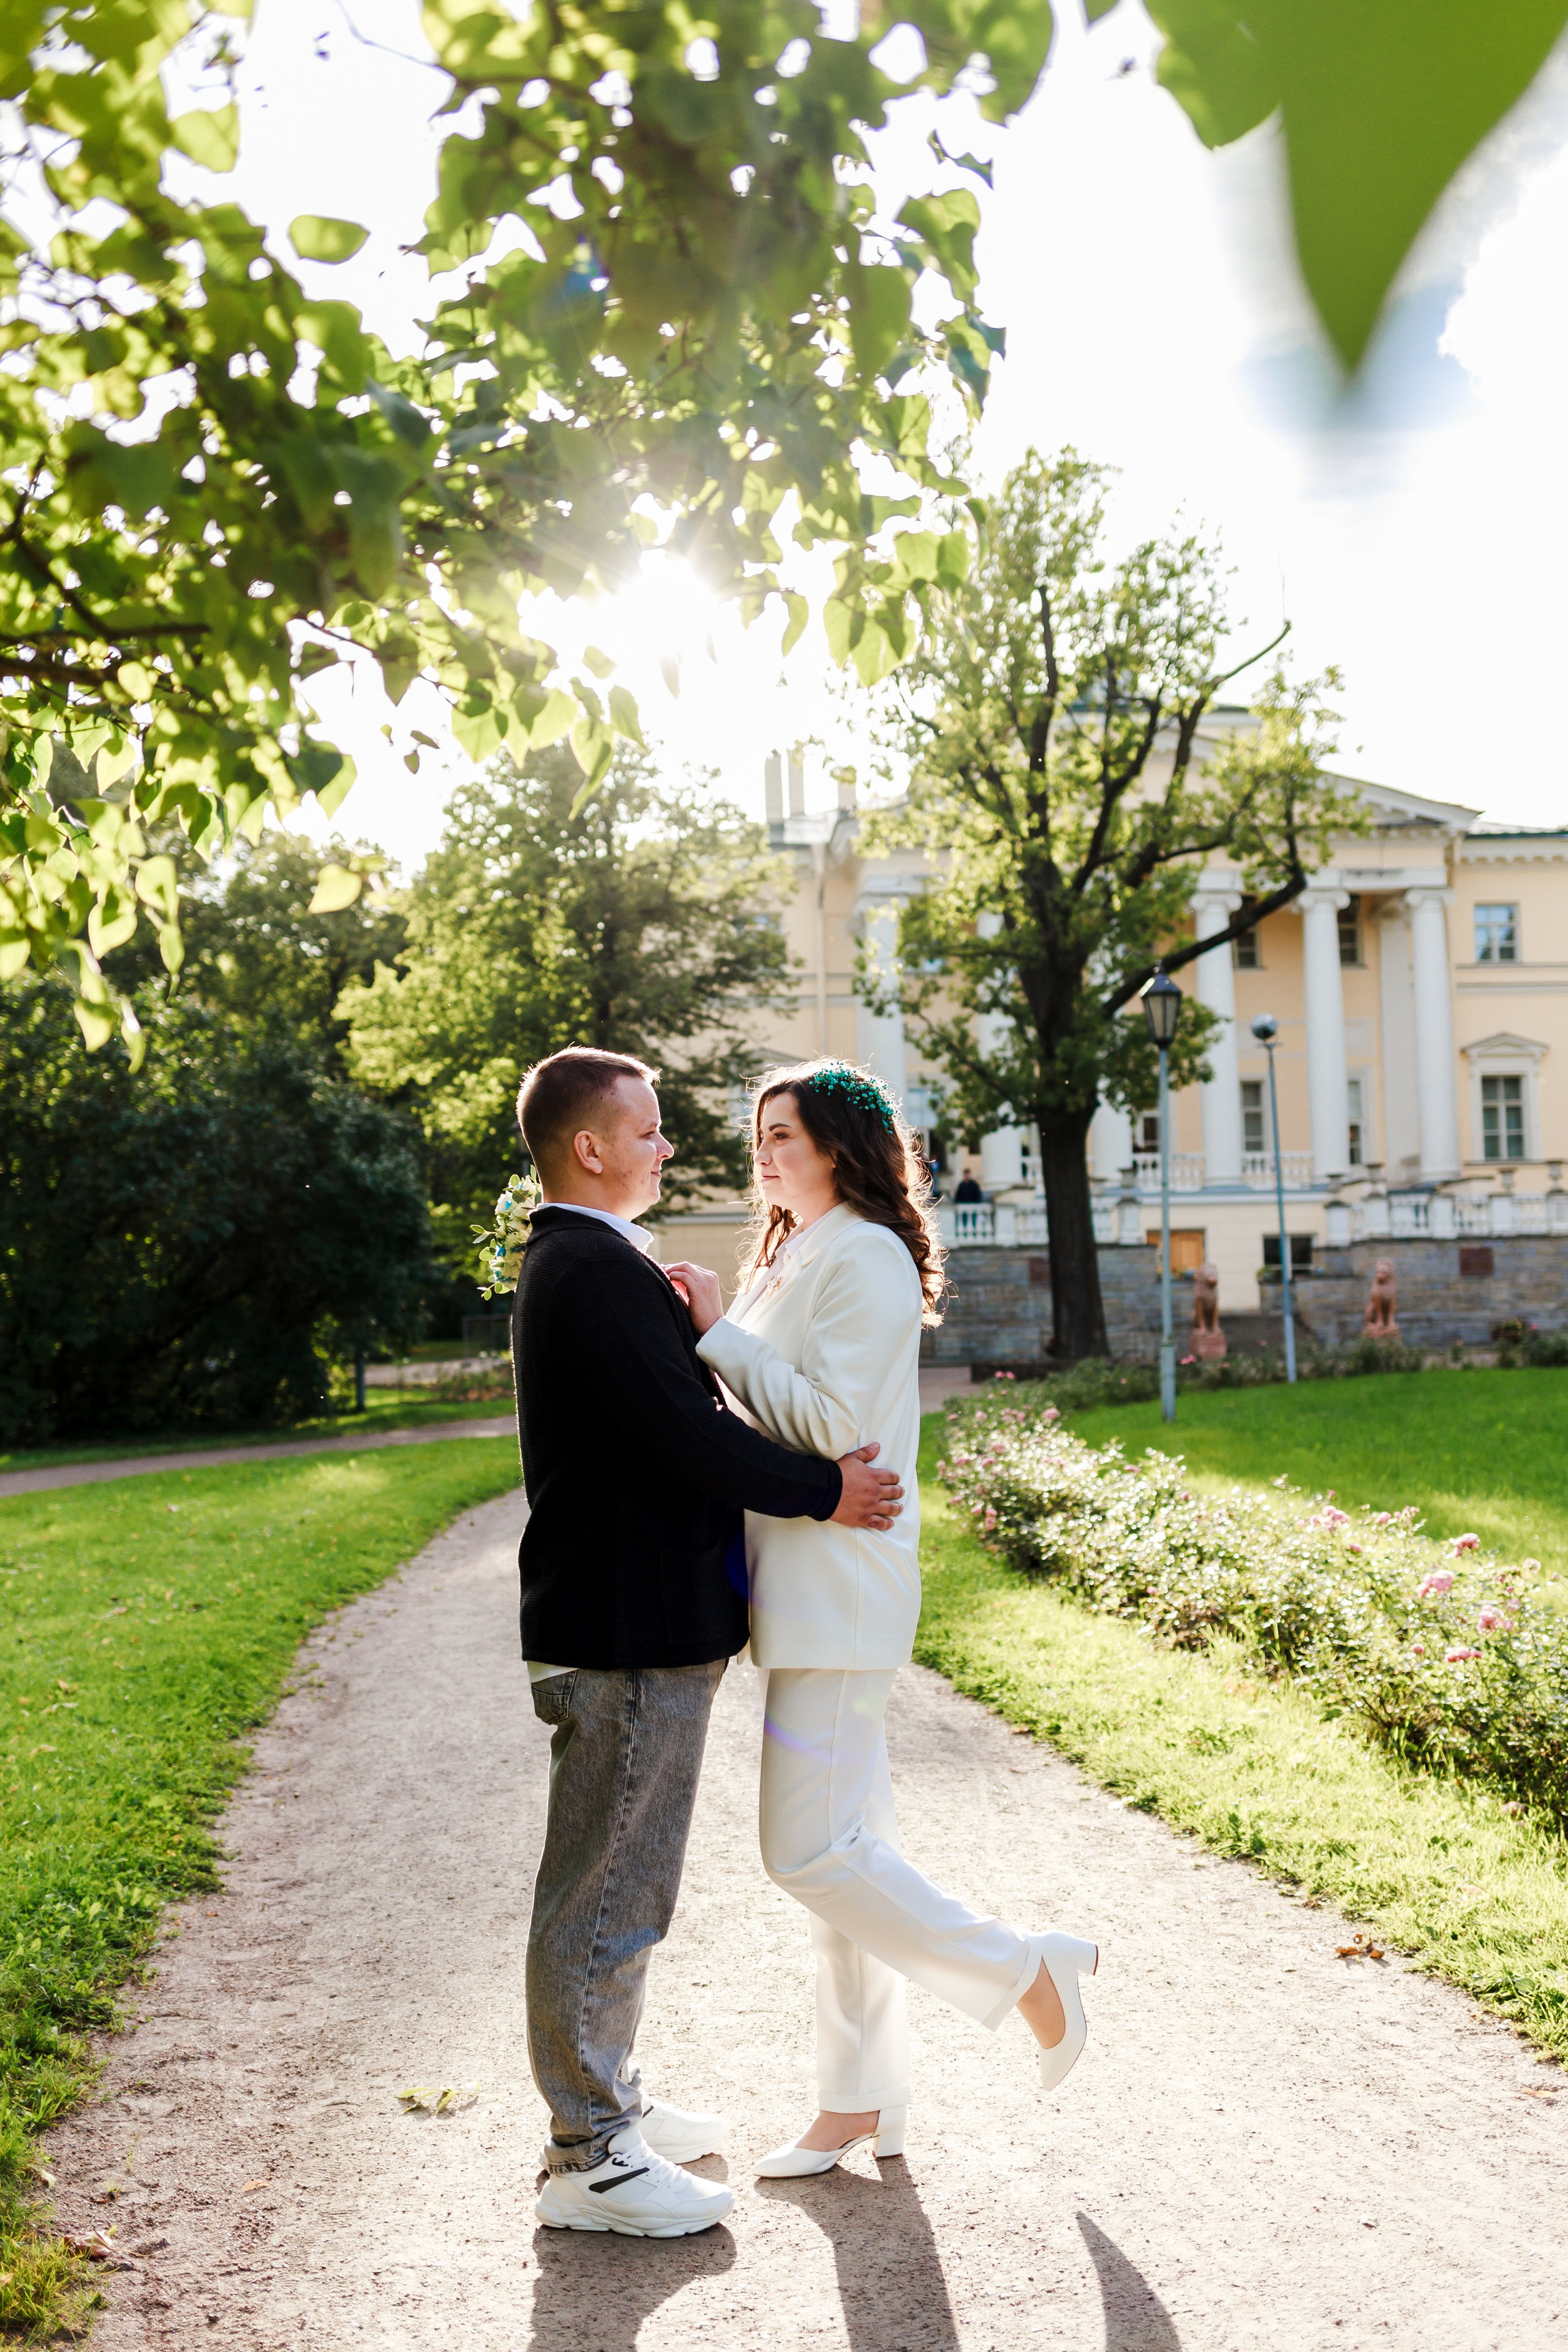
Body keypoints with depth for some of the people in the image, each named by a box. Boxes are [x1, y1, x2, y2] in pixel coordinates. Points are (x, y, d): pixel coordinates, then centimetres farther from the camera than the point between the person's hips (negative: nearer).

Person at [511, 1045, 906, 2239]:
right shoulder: (599, 1270, -19)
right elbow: (686, 1434, -24)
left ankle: (609, 2102, 33)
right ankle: (589, 2163, 9)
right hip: (629, 1634, -11)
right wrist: (825, 1490, -14)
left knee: (613, 1890, 20)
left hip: (631, 1622, 11)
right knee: (605, 1898, -1)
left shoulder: (580, 1265, 16)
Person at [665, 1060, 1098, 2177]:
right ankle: (859, 2102, 22)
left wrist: (717, 1333, -18)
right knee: (844, 1843, 13)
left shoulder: (865, 1258, -12)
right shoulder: (800, 1256, 19)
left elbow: (832, 1425, -21)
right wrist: (710, 1335, 10)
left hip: (842, 1584, -10)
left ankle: (1029, 1970, 7)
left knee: (810, 1849, -9)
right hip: (812, 1588, 10)